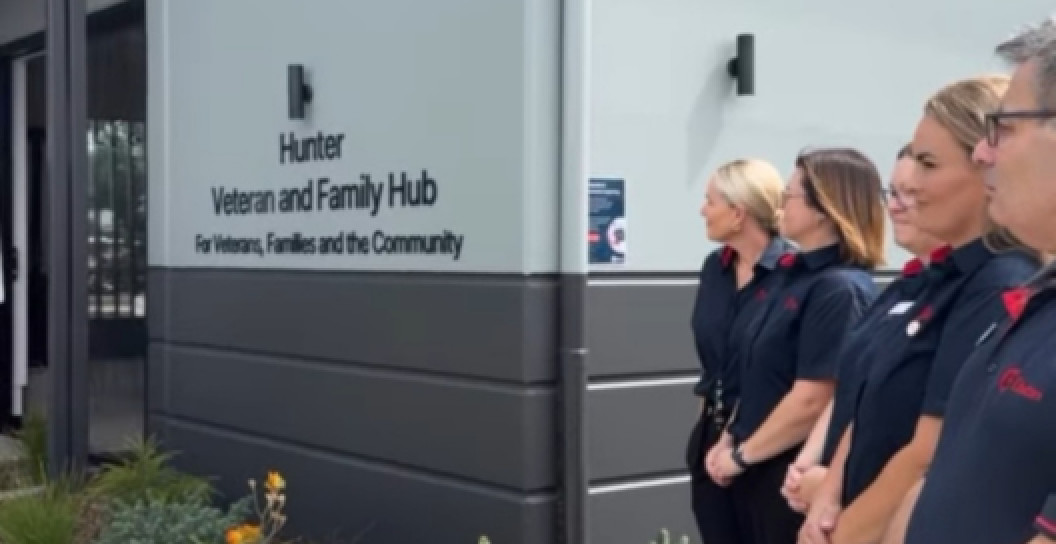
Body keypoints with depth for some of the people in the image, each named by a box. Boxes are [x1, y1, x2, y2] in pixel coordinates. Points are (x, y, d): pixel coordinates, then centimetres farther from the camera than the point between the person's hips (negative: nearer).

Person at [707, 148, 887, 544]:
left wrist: (741, 454, -13)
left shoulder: (840, 288, -18)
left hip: (794, 479, -8)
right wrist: (732, 441, 3)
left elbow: (813, 401, -23)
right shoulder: (797, 275, 8)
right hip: (758, 472, 8)